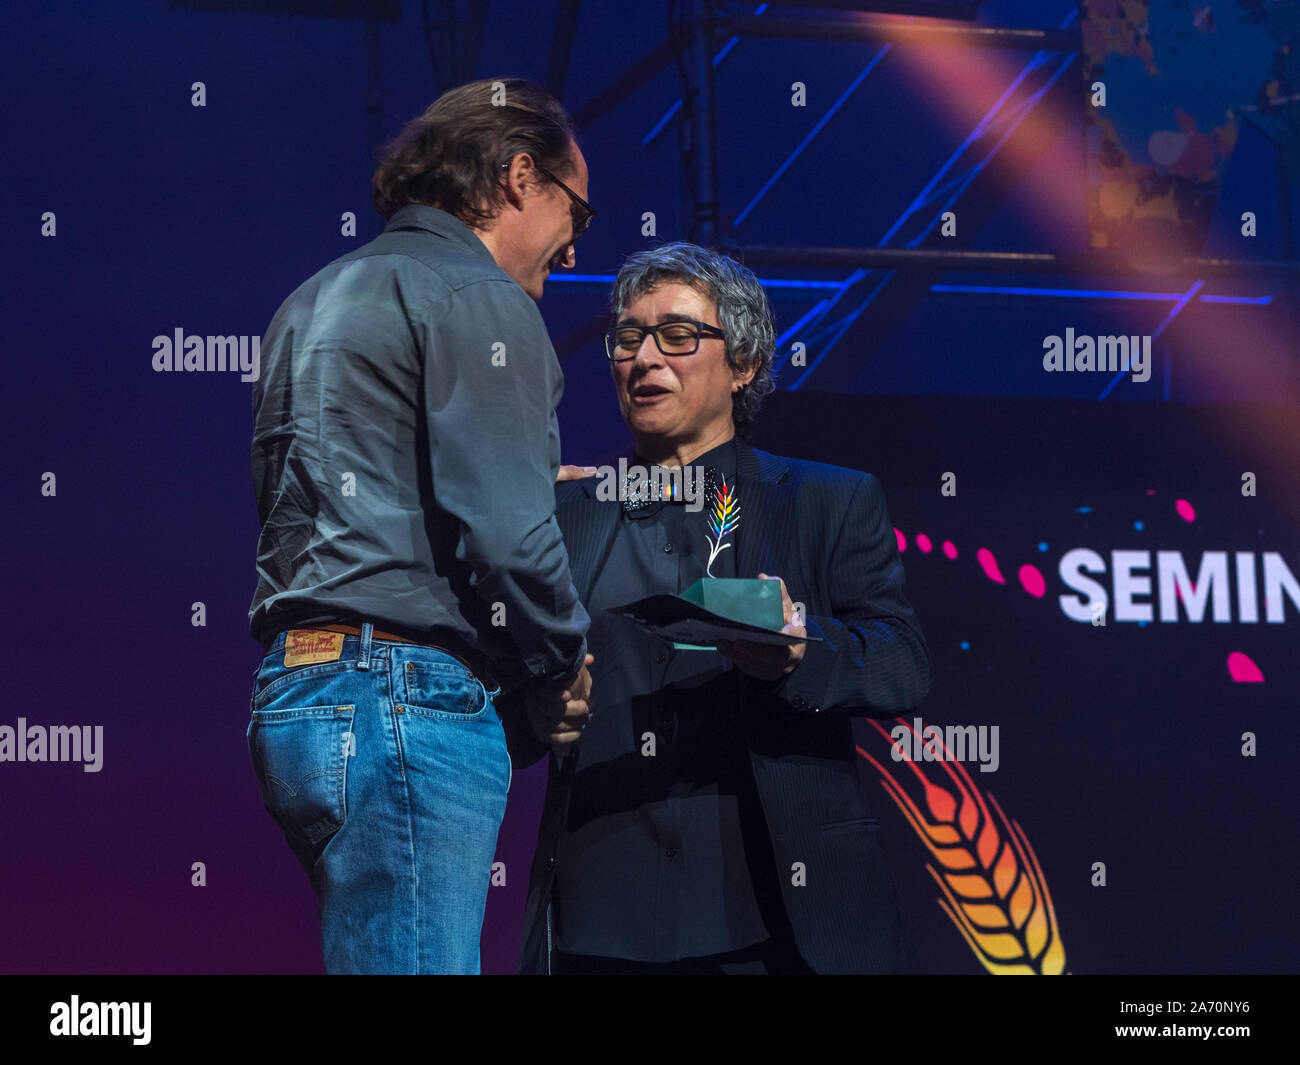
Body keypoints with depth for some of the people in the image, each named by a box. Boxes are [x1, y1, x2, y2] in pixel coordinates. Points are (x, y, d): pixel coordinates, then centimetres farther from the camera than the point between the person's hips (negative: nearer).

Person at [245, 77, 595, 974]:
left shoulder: (317, 302, 23)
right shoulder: (479, 299, -5)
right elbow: (505, 534, -15)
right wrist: (567, 665, 2)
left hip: (297, 687, 10)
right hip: (404, 696, -10)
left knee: (375, 953, 11)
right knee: (419, 959, -13)